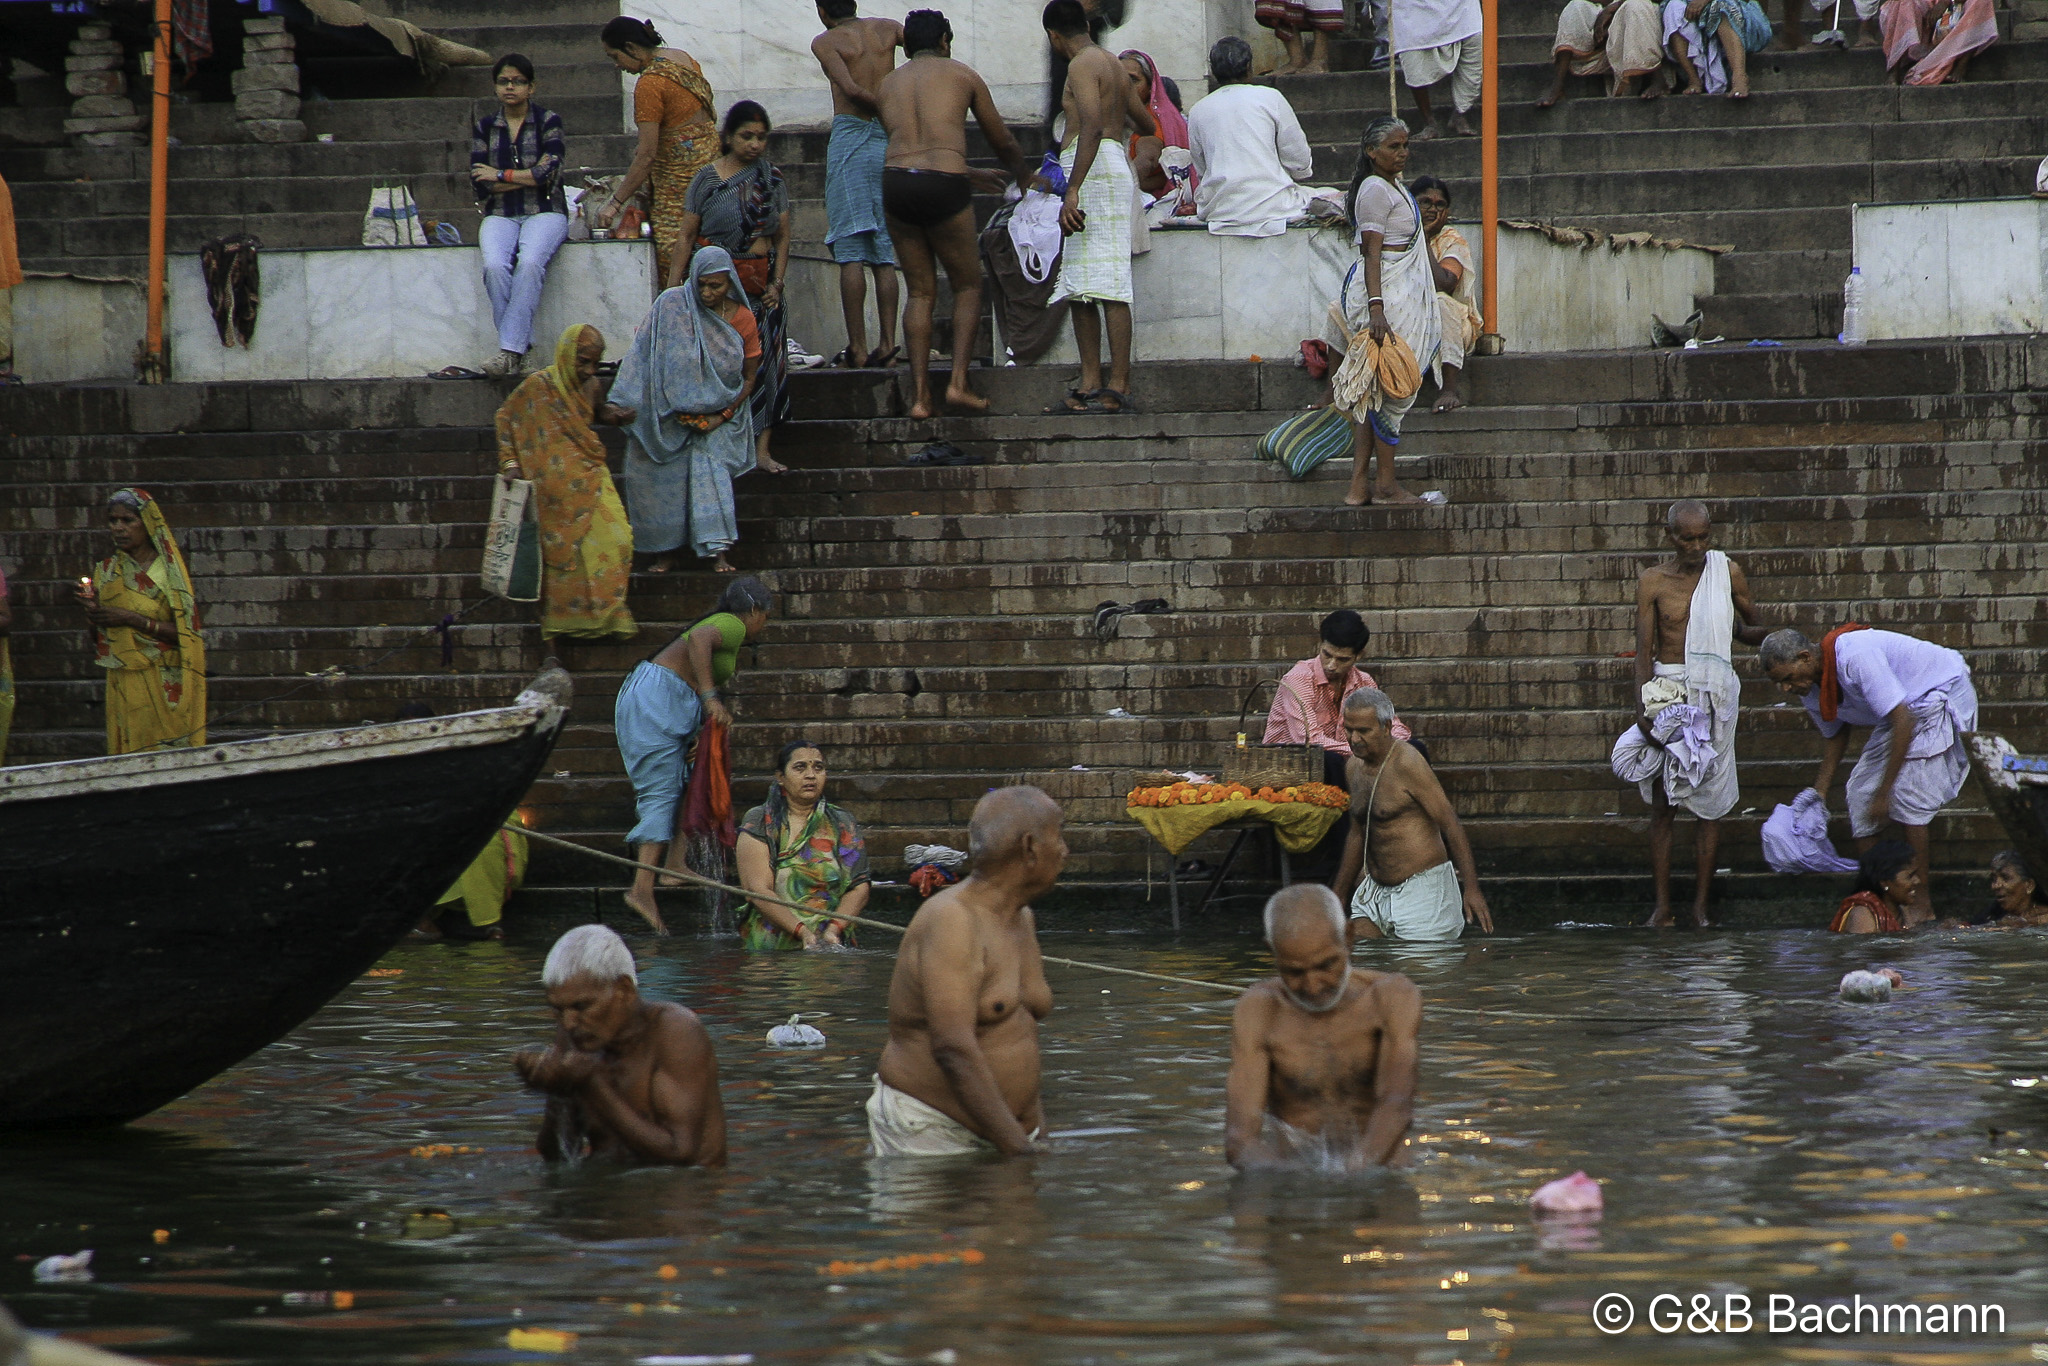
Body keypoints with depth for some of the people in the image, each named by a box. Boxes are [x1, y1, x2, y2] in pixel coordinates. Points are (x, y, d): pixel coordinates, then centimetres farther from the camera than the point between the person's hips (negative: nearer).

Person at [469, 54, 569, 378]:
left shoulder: (548, 121, 5)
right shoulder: (484, 128, 13)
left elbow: (550, 173, -9)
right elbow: (480, 183, 2)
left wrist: (502, 175, -3)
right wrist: (528, 177, -5)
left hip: (545, 213, -2)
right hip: (500, 216, 2)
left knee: (529, 262, -34)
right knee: (495, 266, -31)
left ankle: (510, 351, -37)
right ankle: (520, 350, -28)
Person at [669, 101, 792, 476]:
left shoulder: (772, 180, 8)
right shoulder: (707, 179, 1)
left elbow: (782, 237, 9)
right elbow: (686, 237, 1)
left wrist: (777, 283, -2)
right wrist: (672, 288, -4)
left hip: (760, 284, 2)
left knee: (763, 361, -3)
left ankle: (761, 450, -3)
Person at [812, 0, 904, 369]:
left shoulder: (826, 43, -1)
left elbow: (851, 89, -16)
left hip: (849, 137, -4)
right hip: (888, 144, 4)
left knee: (851, 254, -5)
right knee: (884, 254, 9)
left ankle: (857, 347, -9)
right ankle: (887, 343, 2)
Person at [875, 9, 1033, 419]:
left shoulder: (887, 85, 21)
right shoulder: (961, 75, 11)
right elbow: (1002, 141, 21)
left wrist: (973, 176, 42)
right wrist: (1024, 177, 41)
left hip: (896, 182, 3)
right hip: (944, 186, -3)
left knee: (920, 293, 13)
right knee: (968, 285, 13)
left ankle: (920, 395, 5)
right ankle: (959, 381, -2)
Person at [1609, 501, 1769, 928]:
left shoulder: (1728, 573, 4)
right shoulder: (1652, 581, 1)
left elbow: (1749, 628, 15)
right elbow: (1643, 650, -3)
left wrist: (1755, 632, -9)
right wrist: (1641, 711, -13)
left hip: (1715, 695, 0)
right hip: (1667, 693, 0)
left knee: (1711, 803, 0)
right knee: (1662, 803, -1)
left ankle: (1701, 904, 5)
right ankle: (1662, 905, 4)